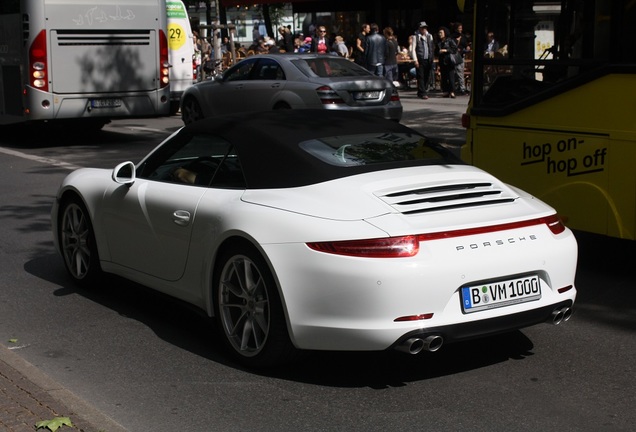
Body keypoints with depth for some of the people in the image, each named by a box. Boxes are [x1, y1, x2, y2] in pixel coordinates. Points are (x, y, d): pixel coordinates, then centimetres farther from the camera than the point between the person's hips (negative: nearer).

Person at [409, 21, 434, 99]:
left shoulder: (429, 36, 13)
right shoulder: (416, 37, 0)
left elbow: (432, 48, 15)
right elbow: (413, 49, -3)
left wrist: (432, 58, 7)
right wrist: (415, 60, -10)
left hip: (428, 60, 4)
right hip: (420, 60, -4)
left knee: (427, 77, 6)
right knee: (421, 77, -5)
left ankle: (424, 91, 17)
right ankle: (422, 93, -4)